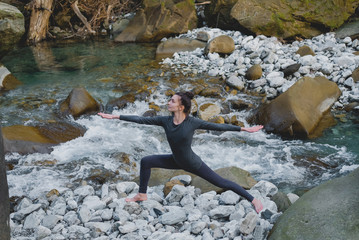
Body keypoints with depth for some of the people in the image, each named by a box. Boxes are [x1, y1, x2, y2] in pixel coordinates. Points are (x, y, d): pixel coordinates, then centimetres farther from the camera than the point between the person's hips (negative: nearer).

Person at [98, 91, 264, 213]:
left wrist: (244, 129, -19)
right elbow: (141, 120, -9)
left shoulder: (192, 122, -24)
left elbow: (217, 126, -19)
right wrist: (115, 117, -9)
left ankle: (253, 200, 10)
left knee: (222, 183, -4)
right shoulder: (165, 121, -13)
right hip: (176, 161, 5)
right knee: (145, 162, 4)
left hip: (193, 164, -5)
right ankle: (142, 195, 22)